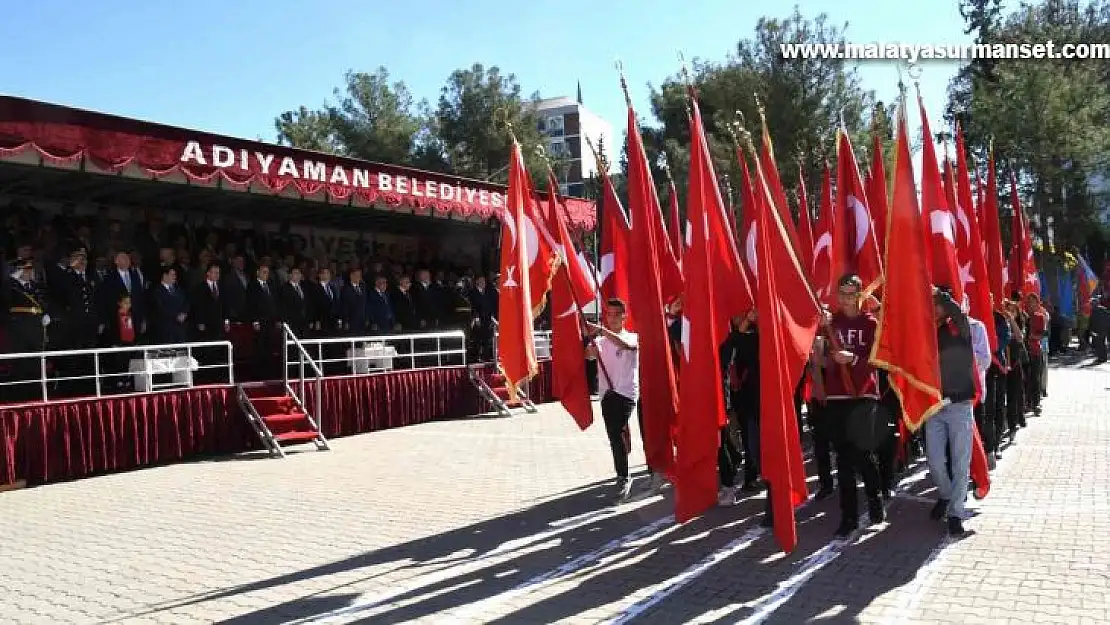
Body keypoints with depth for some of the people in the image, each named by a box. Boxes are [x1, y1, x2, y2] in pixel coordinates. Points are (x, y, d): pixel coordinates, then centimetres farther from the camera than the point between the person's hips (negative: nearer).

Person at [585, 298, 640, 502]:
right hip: (607, 393, 5)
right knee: (615, 437, 9)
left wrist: (602, 330, -30)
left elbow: (624, 344, -20)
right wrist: (588, 337, -22)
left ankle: (623, 478, -15)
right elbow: (588, 355, -4)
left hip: (626, 392, -5)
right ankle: (624, 478, 23)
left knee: (616, 434, -21)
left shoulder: (632, 337, 5)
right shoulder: (601, 340, 16)